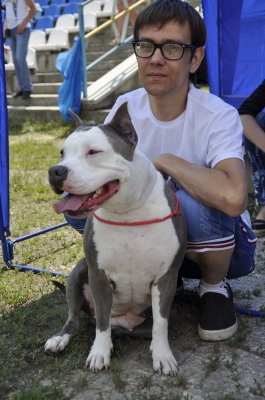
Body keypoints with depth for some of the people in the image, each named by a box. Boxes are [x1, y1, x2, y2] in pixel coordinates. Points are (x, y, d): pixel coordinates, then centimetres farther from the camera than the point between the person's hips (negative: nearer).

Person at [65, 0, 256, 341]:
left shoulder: (219, 117, -26)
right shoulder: (126, 107, -9)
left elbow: (232, 197, -45)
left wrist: (164, 162, -31)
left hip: (223, 243, -4)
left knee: (190, 203, -38)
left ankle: (214, 287, -4)